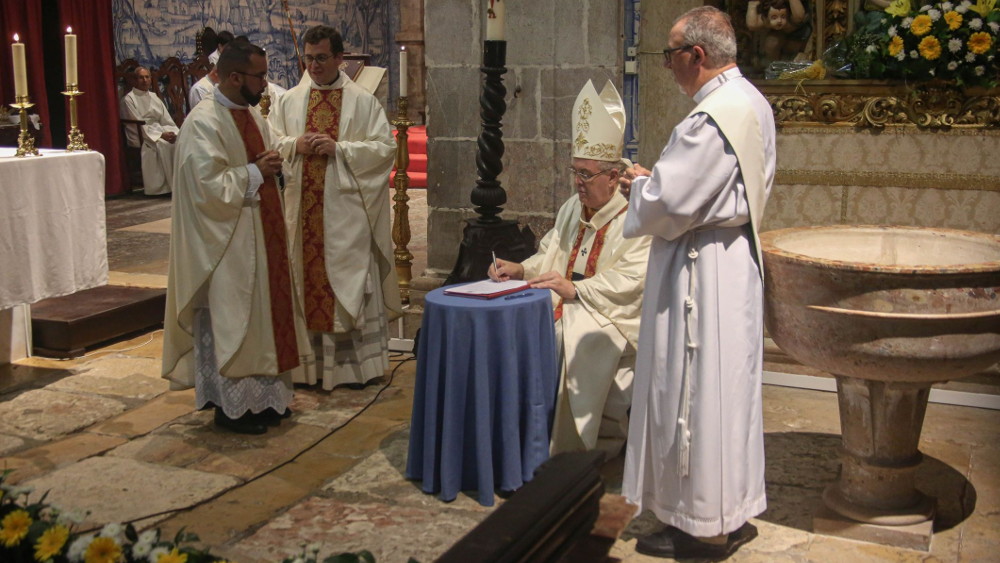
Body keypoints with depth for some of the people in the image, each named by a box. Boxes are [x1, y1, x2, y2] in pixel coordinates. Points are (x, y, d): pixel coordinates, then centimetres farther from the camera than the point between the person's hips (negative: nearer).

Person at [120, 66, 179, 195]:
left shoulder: (154, 98, 19)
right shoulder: (129, 99, -1)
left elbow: (167, 120, 13)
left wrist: (174, 132, -9)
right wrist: (161, 135, -20)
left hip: (159, 130, 6)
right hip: (140, 137, -6)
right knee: (163, 145, -33)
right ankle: (170, 184, -30)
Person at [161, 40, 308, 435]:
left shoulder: (253, 116, 11)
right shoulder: (203, 123, -17)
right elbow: (208, 186, -23)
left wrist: (271, 166, 4)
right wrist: (254, 173, -16)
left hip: (259, 236, 9)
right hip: (225, 242, -9)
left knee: (263, 312, 14)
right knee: (227, 320, 0)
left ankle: (263, 396, 25)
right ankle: (231, 406, 12)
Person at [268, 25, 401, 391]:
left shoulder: (363, 102, 1)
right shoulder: (288, 101, 10)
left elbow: (385, 147, -5)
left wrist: (339, 148, -15)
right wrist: (295, 145, -9)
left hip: (346, 210, -3)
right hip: (301, 207, 3)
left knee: (350, 281, 2)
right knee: (305, 280, 7)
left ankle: (357, 362, 12)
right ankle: (307, 361, 17)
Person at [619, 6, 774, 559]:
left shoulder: (711, 117, -22)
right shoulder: (752, 103, 9)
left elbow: (666, 204, -23)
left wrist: (643, 181, -1)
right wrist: (660, 177, 9)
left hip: (700, 270, -10)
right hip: (737, 259, 10)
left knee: (694, 393, 0)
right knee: (730, 387, 16)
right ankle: (734, 511, 28)